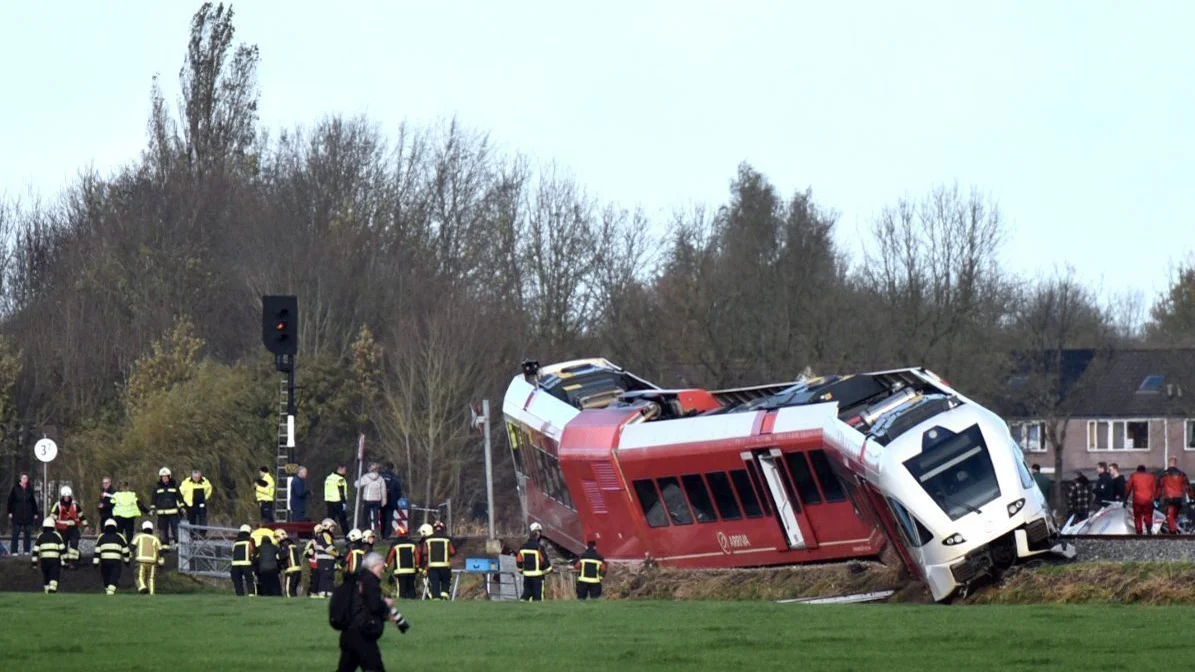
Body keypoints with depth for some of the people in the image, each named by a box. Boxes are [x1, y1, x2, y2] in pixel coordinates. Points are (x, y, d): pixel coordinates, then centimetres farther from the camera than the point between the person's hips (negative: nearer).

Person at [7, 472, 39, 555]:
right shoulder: (15, 488, -1)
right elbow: (10, 501, 1)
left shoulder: (29, 489, 6)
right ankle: (14, 551, 0)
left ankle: (27, 550, 10)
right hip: (17, 514, -3)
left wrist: (35, 513, 10)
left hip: (28, 514, 3)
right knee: (15, 534, -2)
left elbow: (33, 502, 12)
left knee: (28, 533, 4)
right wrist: (10, 512, -4)